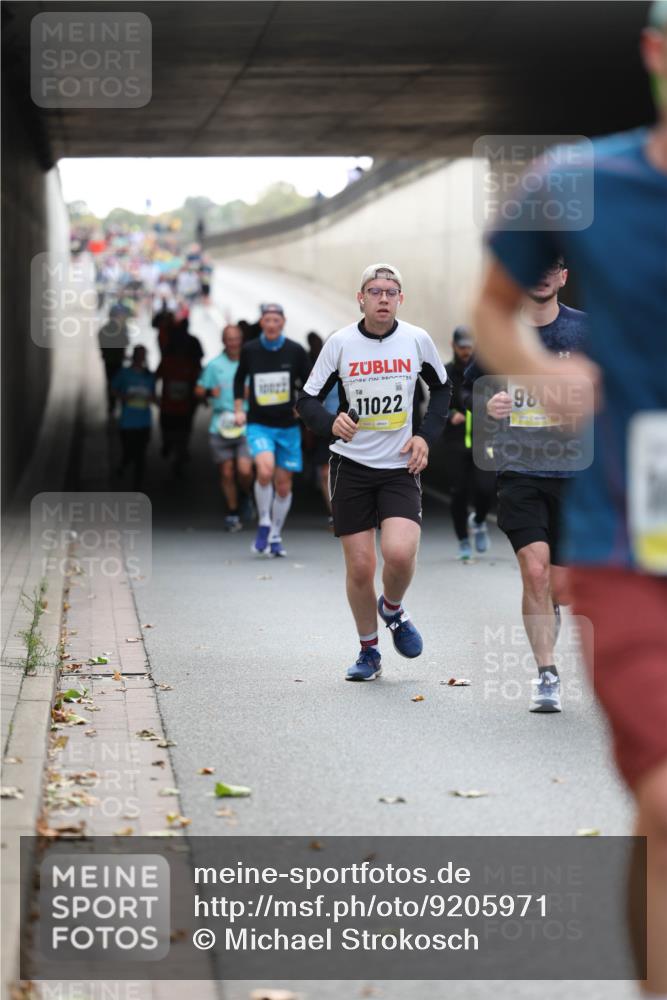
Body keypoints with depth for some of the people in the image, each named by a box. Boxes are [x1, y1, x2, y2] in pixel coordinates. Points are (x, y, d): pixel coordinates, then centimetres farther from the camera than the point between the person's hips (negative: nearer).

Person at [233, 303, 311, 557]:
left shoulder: (295, 351, -2)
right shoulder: (249, 350, 0)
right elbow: (239, 378, 16)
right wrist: (239, 409, 9)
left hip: (288, 426, 1)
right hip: (258, 424, -1)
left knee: (283, 483, 4)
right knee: (265, 469, -27)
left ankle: (275, 537, 21)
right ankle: (264, 524, -8)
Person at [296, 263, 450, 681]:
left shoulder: (417, 340, -1)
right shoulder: (341, 342, -5)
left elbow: (442, 388, 16)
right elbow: (307, 400, 0)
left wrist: (426, 435, 2)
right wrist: (330, 423, -21)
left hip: (401, 467, 0)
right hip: (351, 466, 0)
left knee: (400, 553, -20)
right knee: (360, 568, 0)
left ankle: (392, 609, 14)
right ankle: (368, 651, 21)